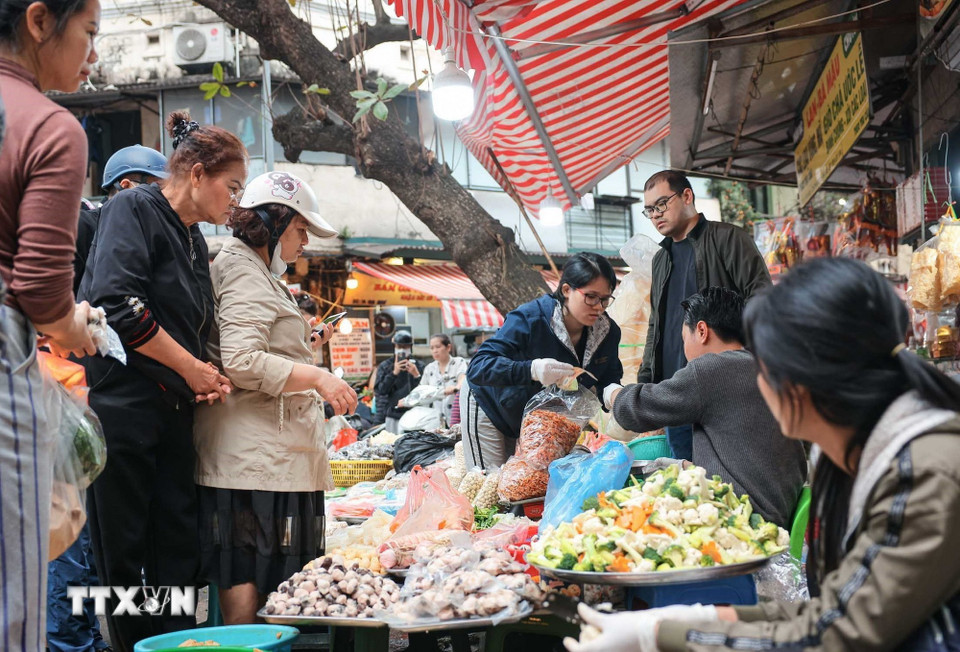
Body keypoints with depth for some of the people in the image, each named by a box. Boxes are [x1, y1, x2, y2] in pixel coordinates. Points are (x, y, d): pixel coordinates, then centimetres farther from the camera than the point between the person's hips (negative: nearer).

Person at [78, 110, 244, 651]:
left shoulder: (195, 240, 19)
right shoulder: (134, 209, -5)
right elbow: (117, 306, -20)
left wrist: (211, 377, 4)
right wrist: (193, 368, -11)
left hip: (174, 413, 8)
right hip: (122, 407, -8)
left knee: (178, 555, 4)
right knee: (123, 555, -2)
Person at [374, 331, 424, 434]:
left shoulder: (418, 366, 10)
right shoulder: (385, 366, 11)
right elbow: (381, 390, -1)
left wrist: (417, 376, -14)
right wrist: (394, 373, -11)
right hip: (393, 416, 1)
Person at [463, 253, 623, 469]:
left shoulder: (608, 331, -15)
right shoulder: (529, 319, -32)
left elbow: (610, 377, -4)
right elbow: (477, 367, -39)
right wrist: (532, 369, -55)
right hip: (491, 407, -5)